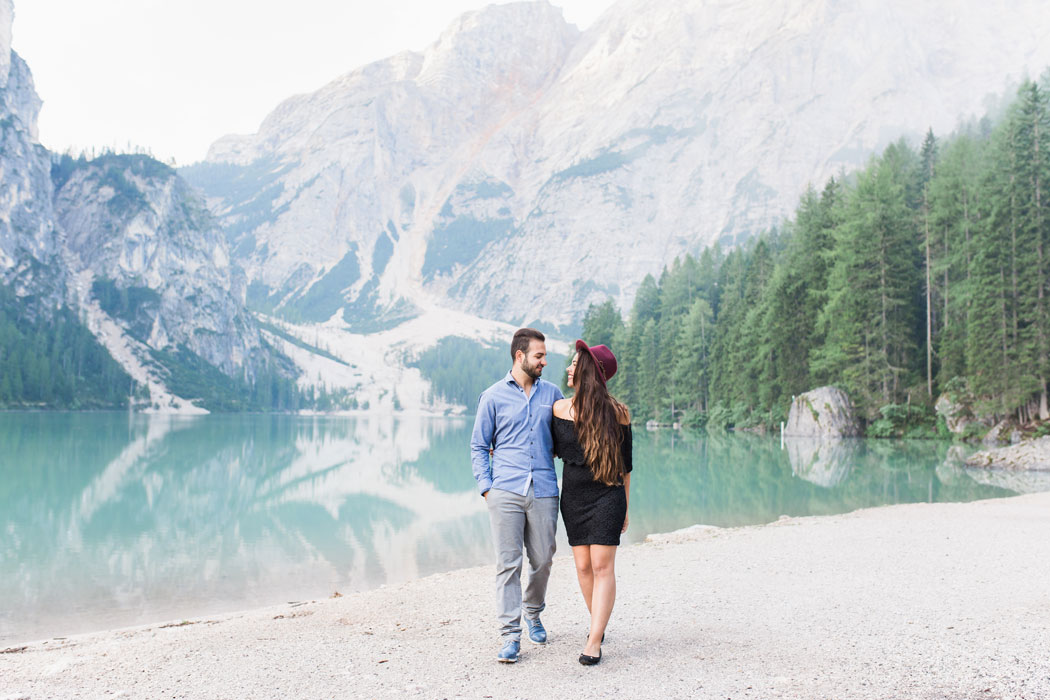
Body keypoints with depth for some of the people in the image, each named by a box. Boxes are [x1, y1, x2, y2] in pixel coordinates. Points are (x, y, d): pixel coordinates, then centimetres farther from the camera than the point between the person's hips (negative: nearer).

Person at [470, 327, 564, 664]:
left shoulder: (552, 393, 13)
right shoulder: (493, 396, 6)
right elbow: (479, 446, 8)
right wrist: (486, 486, -2)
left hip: (543, 491, 3)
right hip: (505, 492, -2)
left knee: (543, 560, 9)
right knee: (508, 563, -4)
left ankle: (532, 613, 35)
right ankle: (510, 636, 4)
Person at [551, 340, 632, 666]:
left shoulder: (617, 413, -4)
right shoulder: (560, 408, 1)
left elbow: (625, 464, 5)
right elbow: (554, 449, 14)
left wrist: (625, 507, 9)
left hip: (607, 495, -3)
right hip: (573, 496, 3)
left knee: (602, 565, -8)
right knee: (583, 566, 6)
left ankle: (594, 641, -8)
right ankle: (598, 622, 27)